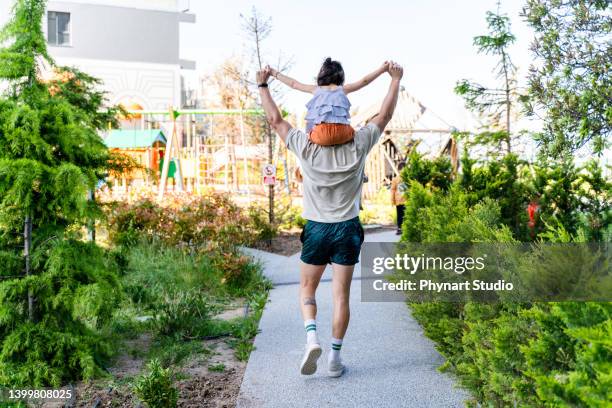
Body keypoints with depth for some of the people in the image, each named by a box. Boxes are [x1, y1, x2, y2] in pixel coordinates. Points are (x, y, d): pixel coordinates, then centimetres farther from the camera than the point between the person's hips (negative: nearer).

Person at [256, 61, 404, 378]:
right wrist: (395, 79, 16)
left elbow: (275, 120, 5)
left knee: (307, 288, 16)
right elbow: (384, 115, 6)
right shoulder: (357, 147, -6)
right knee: (341, 294, 6)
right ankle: (335, 356, 10)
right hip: (347, 229, 1)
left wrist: (262, 85, 16)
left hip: (316, 229, 0)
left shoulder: (306, 148, -8)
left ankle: (311, 337, -6)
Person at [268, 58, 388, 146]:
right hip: (342, 134, 0)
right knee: (351, 132, 32)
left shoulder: (316, 89, 24)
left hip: (320, 135, 0)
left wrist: (274, 73, 43)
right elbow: (364, 81, 24)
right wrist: (383, 69, 29)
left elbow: (293, 84, 33)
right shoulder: (343, 89, 22)